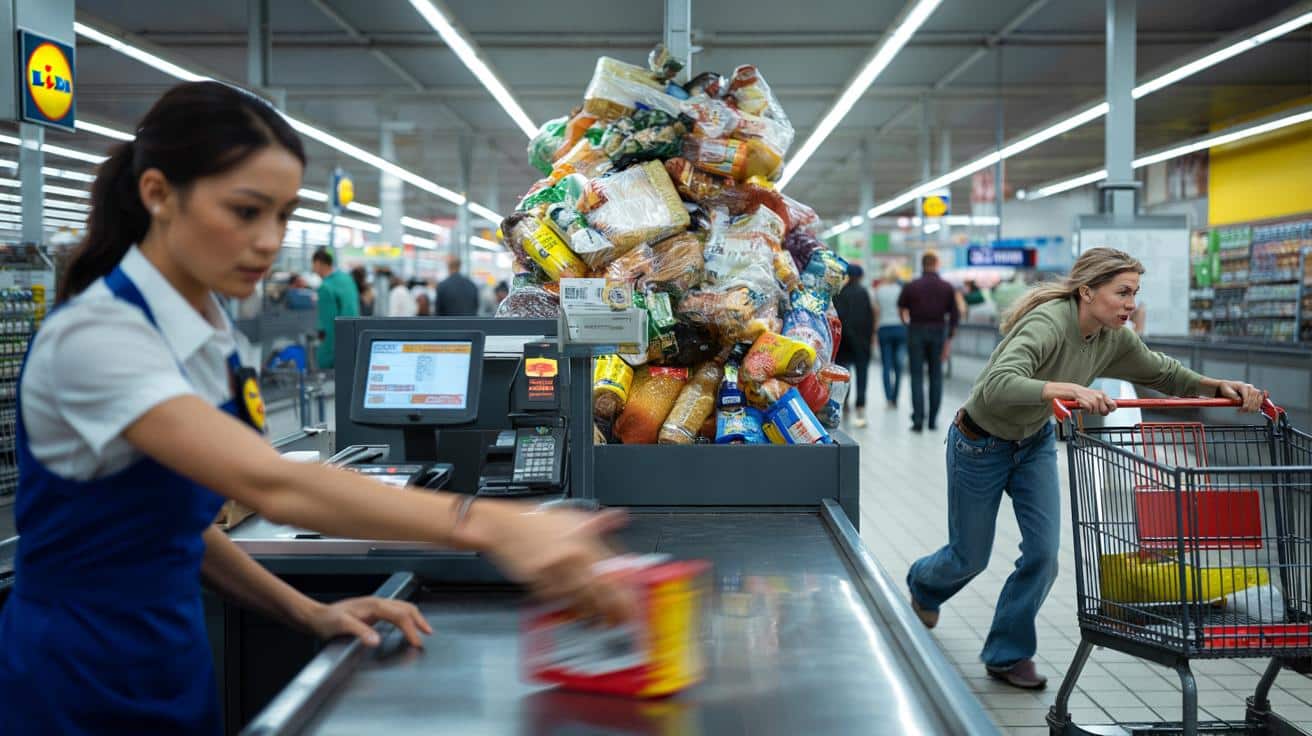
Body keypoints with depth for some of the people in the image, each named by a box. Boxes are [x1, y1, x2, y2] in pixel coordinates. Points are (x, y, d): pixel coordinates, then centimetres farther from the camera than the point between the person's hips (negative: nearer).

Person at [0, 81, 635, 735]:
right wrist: (491, 525, -47)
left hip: (172, 669, 8)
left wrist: (308, 611, -2)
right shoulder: (97, 334, -23)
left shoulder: (208, 336, 3)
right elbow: (269, 484, -37)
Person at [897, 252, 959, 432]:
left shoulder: (911, 287, -5)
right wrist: (949, 337, 6)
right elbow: (954, 314, -1)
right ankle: (933, 420, 10)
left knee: (917, 377, 2)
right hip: (939, 332, 1)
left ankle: (918, 419, -7)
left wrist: (906, 322, 30)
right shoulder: (947, 288, -1)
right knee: (936, 376, 10)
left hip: (916, 331, -1)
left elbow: (901, 307, 10)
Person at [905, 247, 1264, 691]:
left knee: (1044, 551, -6)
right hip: (980, 445, -6)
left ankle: (1007, 654, 13)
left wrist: (1220, 387, -15)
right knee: (970, 557, 9)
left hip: (1035, 442, 6)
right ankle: (923, 584, 46)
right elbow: (998, 385, -50)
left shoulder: (1115, 340, -13)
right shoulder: (1047, 323, -35)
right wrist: (1068, 389, -62)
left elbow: (1164, 374, 2)